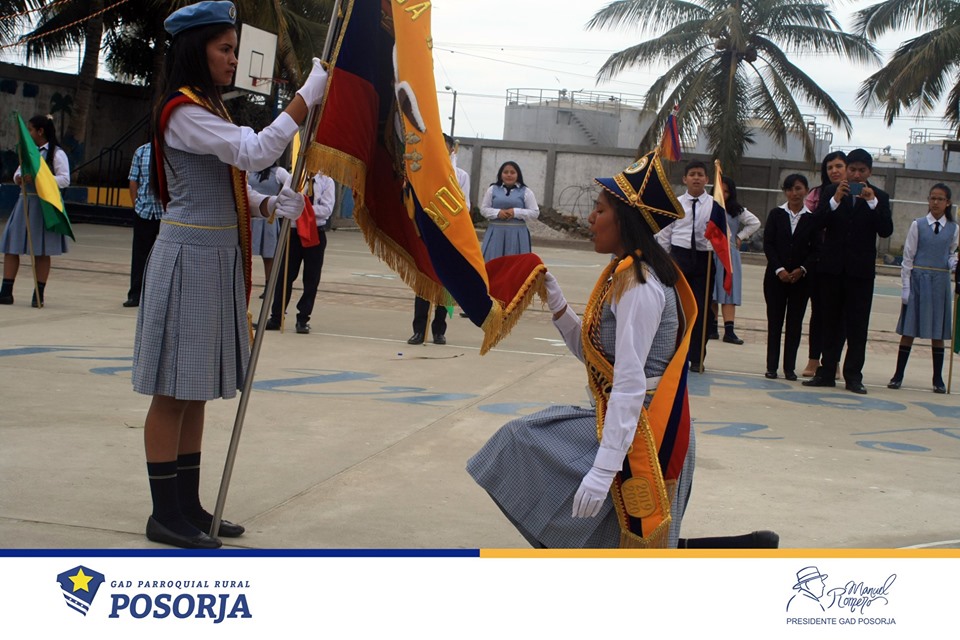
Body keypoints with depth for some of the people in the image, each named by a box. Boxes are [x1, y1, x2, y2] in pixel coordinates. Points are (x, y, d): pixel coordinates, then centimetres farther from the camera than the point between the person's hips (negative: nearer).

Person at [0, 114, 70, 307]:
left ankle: (39, 295, 9)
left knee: (41, 251, 1)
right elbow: (19, 171, 19)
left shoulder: (56, 153, -6)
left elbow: (65, 180, -13)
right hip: (25, 202, 6)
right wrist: (18, 178, -6)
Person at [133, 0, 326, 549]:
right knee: (175, 390, -3)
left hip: (220, 258, 10)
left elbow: (232, 185, 16)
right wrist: (308, 96, -22)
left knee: (197, 390, 12)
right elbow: (255, 153, -26)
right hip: (190, 258, -10)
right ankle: (165, 514, 5)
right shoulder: (184, 112, -14)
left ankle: (188, 505, 20)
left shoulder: (210, 109, 17)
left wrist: (270, 206, -3)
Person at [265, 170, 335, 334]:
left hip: (315, 233, -2)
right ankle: (276, 316, 13)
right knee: (284, 275, 4)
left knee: (311, 279, 3)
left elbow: (326, 209, -11)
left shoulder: (326, 182, -1)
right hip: (293, 230, 2)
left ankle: (303, 319, 12)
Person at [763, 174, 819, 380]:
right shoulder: (776, 214, 3)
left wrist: (802, 269, -14)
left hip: (800, 278, 0)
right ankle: (771, 365, 9)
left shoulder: (812, 218, 0)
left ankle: (790, 367, 10)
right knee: (774, 321, 3)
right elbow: (768, 244, -2)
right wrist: (779, 270, -12)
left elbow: (816, 249, -1)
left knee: (795, 323, 3)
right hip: (776, 276, 0)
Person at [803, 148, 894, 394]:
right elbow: (817, 222, -7)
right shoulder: (831, 191, 4)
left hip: (861, 270, -1)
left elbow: (886, 231, -8)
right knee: (831, 323, 7)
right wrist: (835, 200, -19)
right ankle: (827, 372, 12)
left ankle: (853, 376, 4)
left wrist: (872, 202, -18)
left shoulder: (879, 197, 3)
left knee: (858, 326, 0)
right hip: (833, 267, 1)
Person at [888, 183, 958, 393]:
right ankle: (898, 375, 9)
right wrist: (906, 286, -5)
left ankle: (938, 378, 15)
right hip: (918, 279, -2)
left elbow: (952, 254, 14)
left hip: (940, 282, 2)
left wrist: (954, 263, -10)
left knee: (938, 332, 7)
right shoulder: (918, 225, -2)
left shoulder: (953, 229, 4)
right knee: (909, 330, 2)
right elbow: (908, 257, -1)